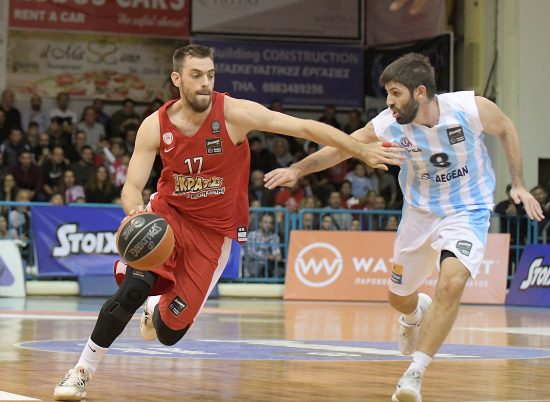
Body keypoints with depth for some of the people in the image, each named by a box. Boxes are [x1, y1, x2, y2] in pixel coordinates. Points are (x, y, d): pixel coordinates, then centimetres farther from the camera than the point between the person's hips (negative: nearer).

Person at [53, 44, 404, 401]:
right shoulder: (156, 126, -12)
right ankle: (82, 372, -10)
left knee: (170, 332, -4)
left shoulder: (234, 113, -18)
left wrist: (363, 151, -23)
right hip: (167, 215, 0)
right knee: (133, 290, -28)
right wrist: (136, 212, -36)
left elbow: (305, 127, -18)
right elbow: (132, 187, -12)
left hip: (214, 231, 0)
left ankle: (157, 309, 37)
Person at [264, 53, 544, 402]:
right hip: (420, 212, 3)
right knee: (399, 296, 15)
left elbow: (506, 129, -3)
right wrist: (297, 170, -14)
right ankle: (415, 314, 55)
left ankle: (415, 373, -18)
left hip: (467, 212, -3)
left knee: (452, 283, -28)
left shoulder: (472, 109, -24)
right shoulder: (389, 125, -20)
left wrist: (519, 185, -2)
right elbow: (341, 147, -7)